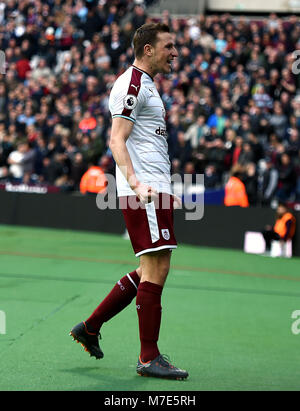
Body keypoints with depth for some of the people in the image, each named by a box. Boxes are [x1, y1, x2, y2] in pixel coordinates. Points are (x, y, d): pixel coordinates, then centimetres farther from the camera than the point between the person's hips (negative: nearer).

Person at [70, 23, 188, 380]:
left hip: (154, 189, 10)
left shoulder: (145, 85, 22)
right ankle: (149, 358, -3)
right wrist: (135, 182, -30)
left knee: (151, 271, 12)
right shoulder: (131, 84, -9)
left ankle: (90, 328, 21)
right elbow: (117, 140, -17)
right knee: (155, 271, -9)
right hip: (143, 191, -10)